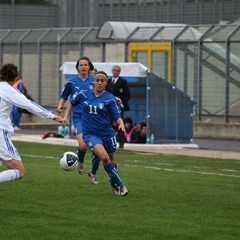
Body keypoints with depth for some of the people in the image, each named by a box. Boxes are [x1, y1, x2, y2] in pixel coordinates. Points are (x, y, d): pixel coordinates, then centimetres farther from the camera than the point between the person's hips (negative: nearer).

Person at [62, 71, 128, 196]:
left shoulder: (110, 99, -5)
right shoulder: (84, 94, -1)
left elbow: (117, 116, -8)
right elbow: (71, 103, 16)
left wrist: (121, 124, -29)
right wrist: (66, 117, 6)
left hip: (107, 133, 1)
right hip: (90, 133, -1)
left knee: (111, 160, 16)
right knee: (104, 157, -23)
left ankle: (113, 182, 46)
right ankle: (119, 185, -10)